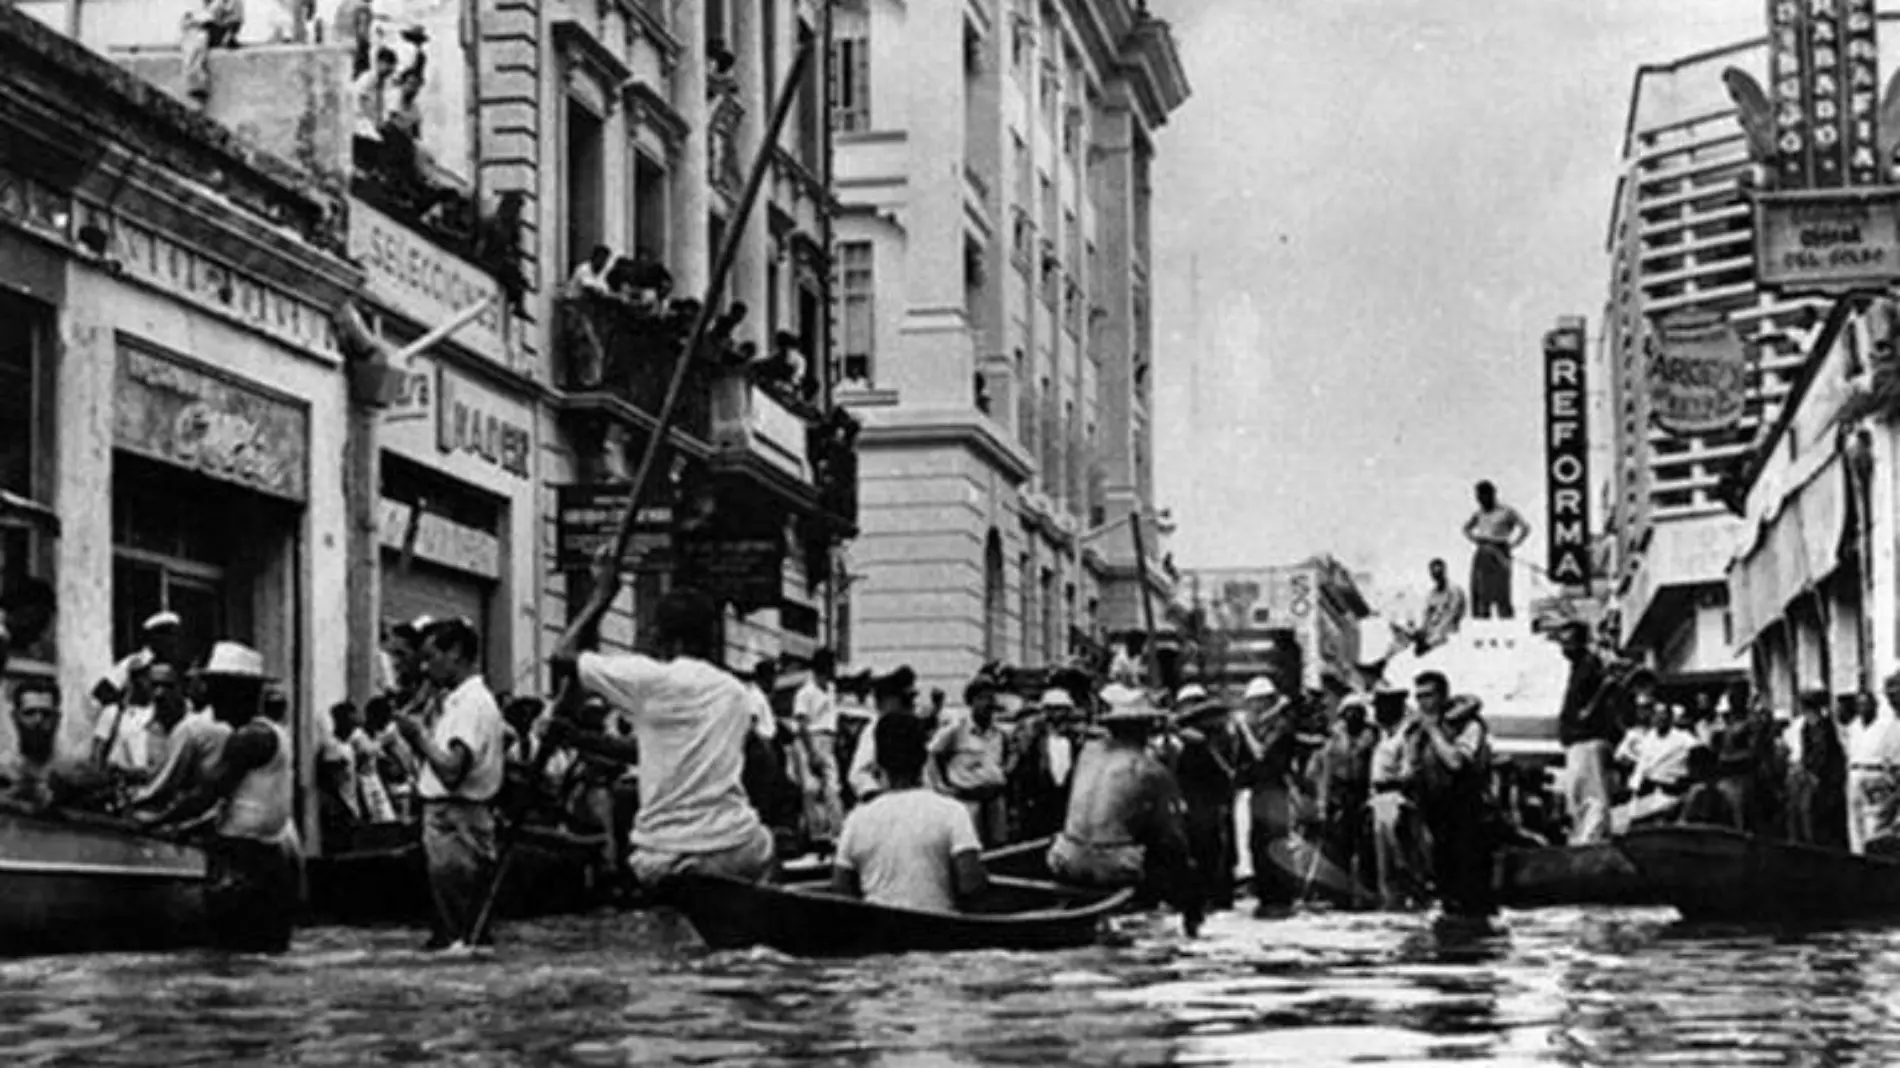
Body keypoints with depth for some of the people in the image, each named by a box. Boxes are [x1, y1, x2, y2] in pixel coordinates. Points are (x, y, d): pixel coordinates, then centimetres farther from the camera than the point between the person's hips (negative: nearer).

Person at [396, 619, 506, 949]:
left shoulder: (474, 702, -14)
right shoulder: (454, 701, 16)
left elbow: (452, 771, -25)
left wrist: (419, 734, -13)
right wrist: (416, 736, 5)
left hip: (459, 823, -10)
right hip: (442, 819, 10)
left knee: (458, 941, -9)